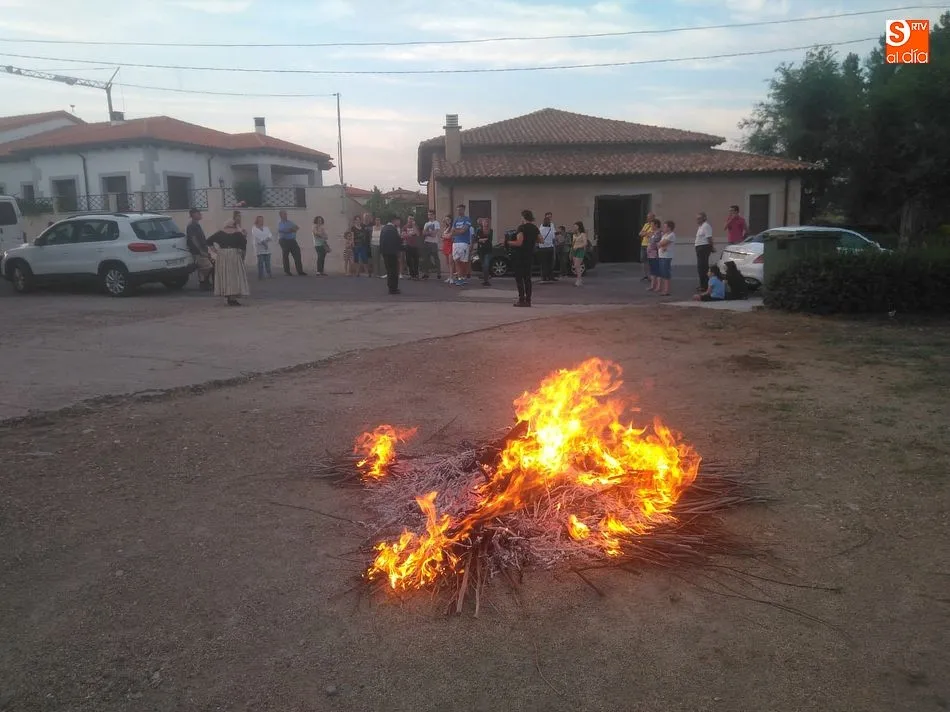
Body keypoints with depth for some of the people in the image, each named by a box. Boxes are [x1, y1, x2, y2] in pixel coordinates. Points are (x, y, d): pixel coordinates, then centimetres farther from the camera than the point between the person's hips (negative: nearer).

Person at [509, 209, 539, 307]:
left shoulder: (522, 227, -14)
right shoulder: (535, 228, 7)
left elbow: (519, 243, -21)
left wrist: (508, 242, -8)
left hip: (519, 256, -7)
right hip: (530, 255, 7)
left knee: (519, 278, -2)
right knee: (527, 278, 10)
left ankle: (521, 300, -5)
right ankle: (528, 300, 9)